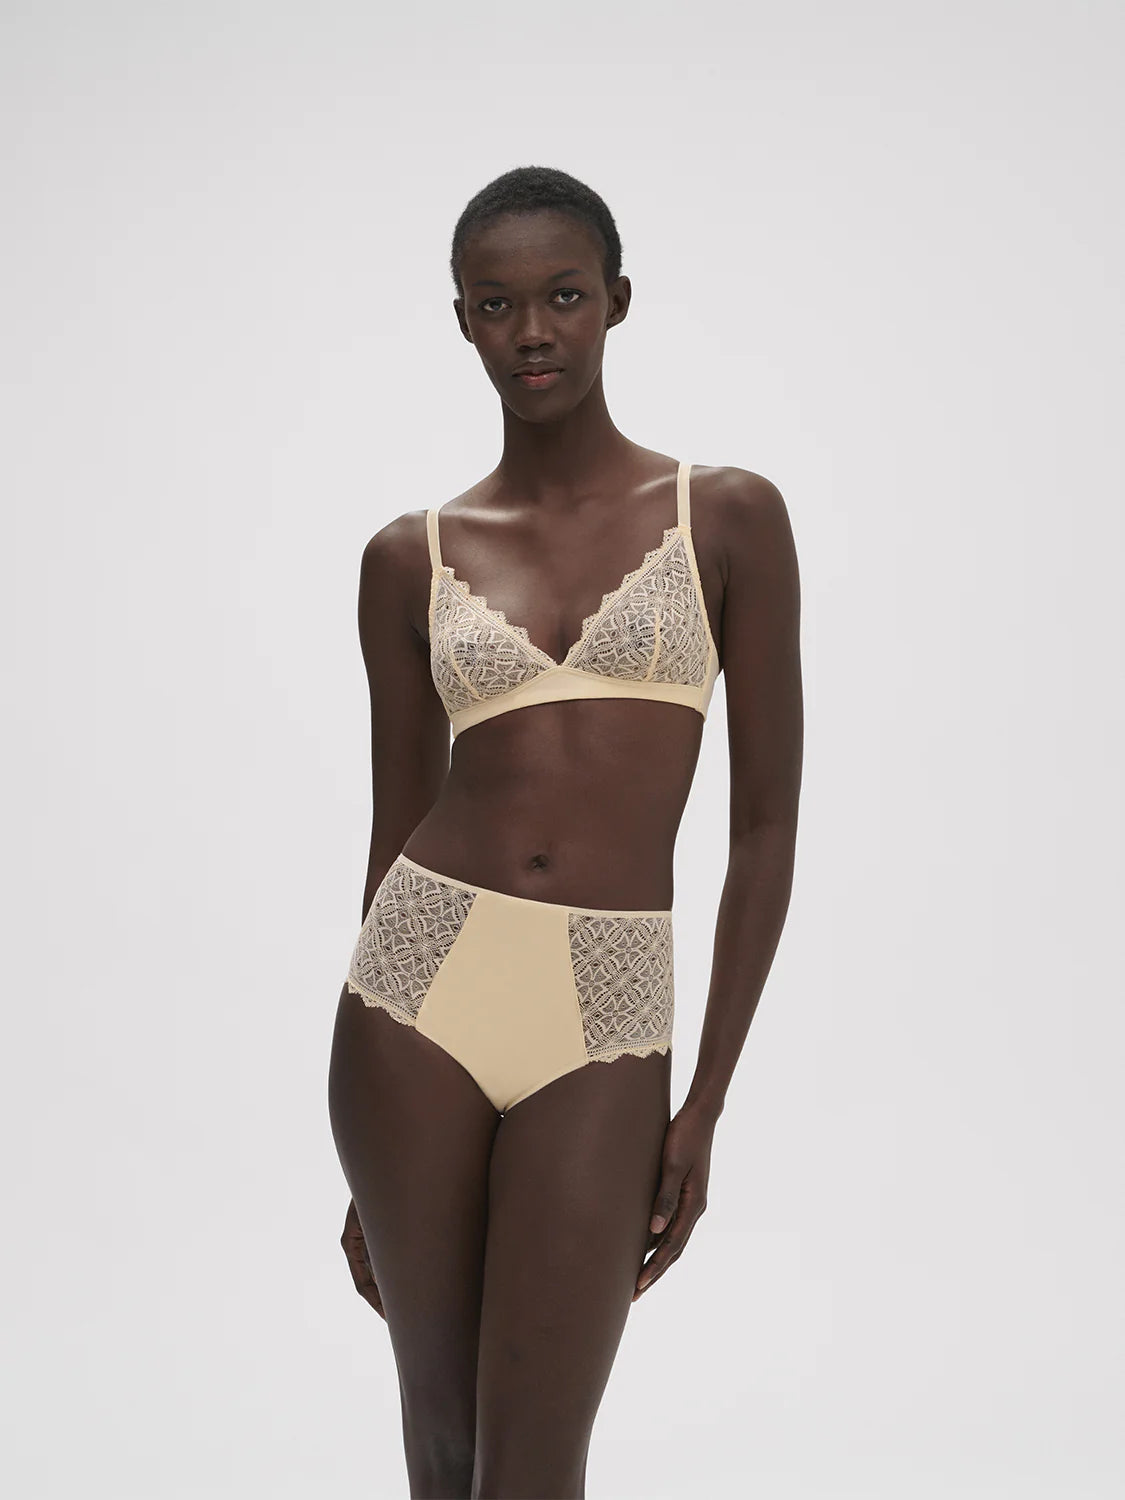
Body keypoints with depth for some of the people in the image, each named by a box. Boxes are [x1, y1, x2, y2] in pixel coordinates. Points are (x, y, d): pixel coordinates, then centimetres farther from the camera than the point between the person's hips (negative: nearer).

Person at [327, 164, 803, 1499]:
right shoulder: (410, 558, 6)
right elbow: (397, 831, 10)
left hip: (603, 1017, -2)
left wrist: (706, 1106, -4)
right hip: (420, 992, 2)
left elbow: (767, 826, 1)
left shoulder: (729, 518, 1)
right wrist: (367, 1165, 12)